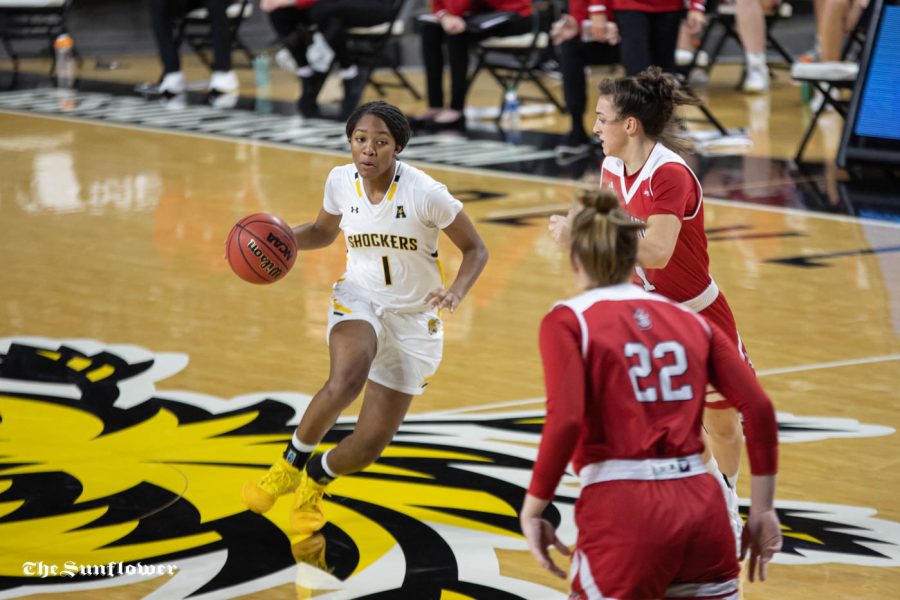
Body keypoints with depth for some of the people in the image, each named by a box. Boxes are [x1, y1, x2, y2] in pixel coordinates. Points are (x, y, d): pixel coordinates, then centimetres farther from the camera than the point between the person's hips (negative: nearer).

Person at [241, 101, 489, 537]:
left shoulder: (426, 194, -19)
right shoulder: (341, 181, -7)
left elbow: (475, 249, -7)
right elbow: (324, 230, 15)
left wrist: (454, 293, -26)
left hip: (414, 319, -1)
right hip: (359, 299, 1)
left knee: (369, 445, -1)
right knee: (346, 379, -36)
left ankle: (315, 479, 34)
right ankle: (290, 464, -11)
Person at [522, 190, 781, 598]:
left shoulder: (568, 321, 1)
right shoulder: (688, 320, 14)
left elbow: (565, 421, -14)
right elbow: (758, 408, 5)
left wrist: (532, 510, -5)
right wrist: (762, 509, 9)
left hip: (623, 508, -4)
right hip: (702, 507, 4)